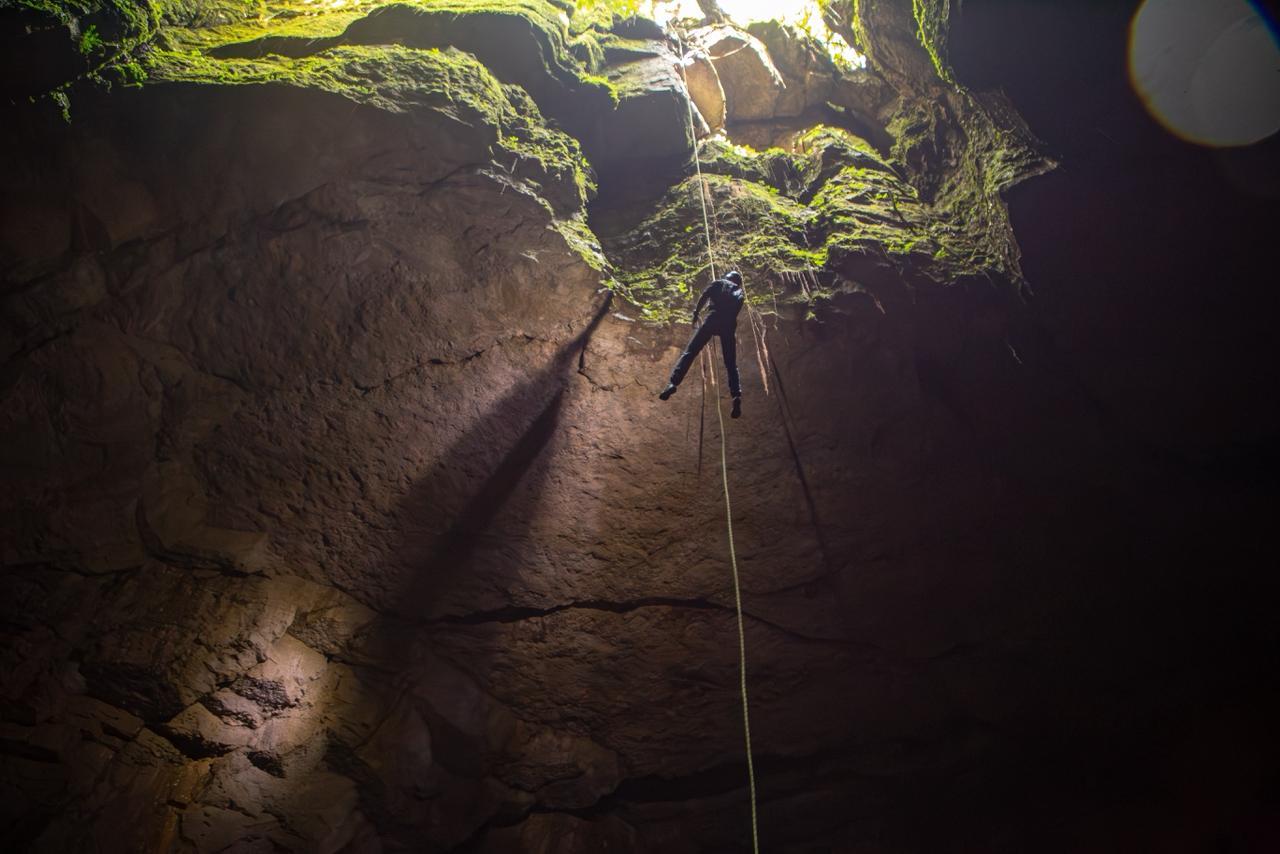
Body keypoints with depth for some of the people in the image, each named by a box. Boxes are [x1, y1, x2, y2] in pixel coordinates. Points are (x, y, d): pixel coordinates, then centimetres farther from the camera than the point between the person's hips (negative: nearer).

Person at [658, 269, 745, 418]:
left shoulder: (718, 283, 24)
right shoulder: (740, 291, 31)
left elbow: (704, 296, 8)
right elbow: (737, 306, 15)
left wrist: (696, 314, 11)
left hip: (713, 318, -2)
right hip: (730, 324, 2)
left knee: (690, 352, -7)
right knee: (731, 364, 5)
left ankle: (673, 382, -26)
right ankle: (737, 395, -17)